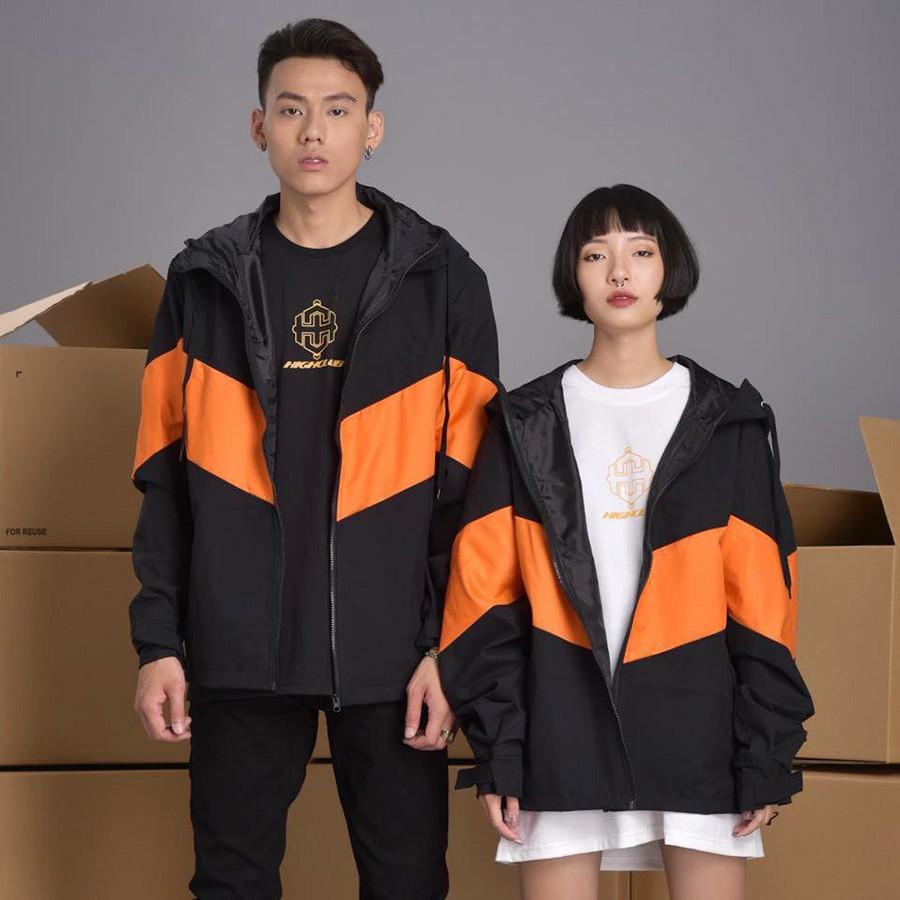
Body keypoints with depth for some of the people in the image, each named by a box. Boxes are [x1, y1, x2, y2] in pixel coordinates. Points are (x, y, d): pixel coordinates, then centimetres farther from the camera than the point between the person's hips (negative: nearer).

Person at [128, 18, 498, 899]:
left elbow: (465, 485, 0)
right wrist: (158, 639, 0)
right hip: (240, 646, 1)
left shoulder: (439, 277, 2)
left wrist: (452, 645, -6)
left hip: (390, 648, -1)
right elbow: (167, 479, 6)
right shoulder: (205, 279, 6)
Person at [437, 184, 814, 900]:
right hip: (563, 725, 0)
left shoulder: (728, 423, 6)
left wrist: (768, 754, -1)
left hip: (696, 723, 0)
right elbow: (486, 596, 4)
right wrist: (496, 749, -3)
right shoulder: (526, 425, 7)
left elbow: (762, 601, 4)